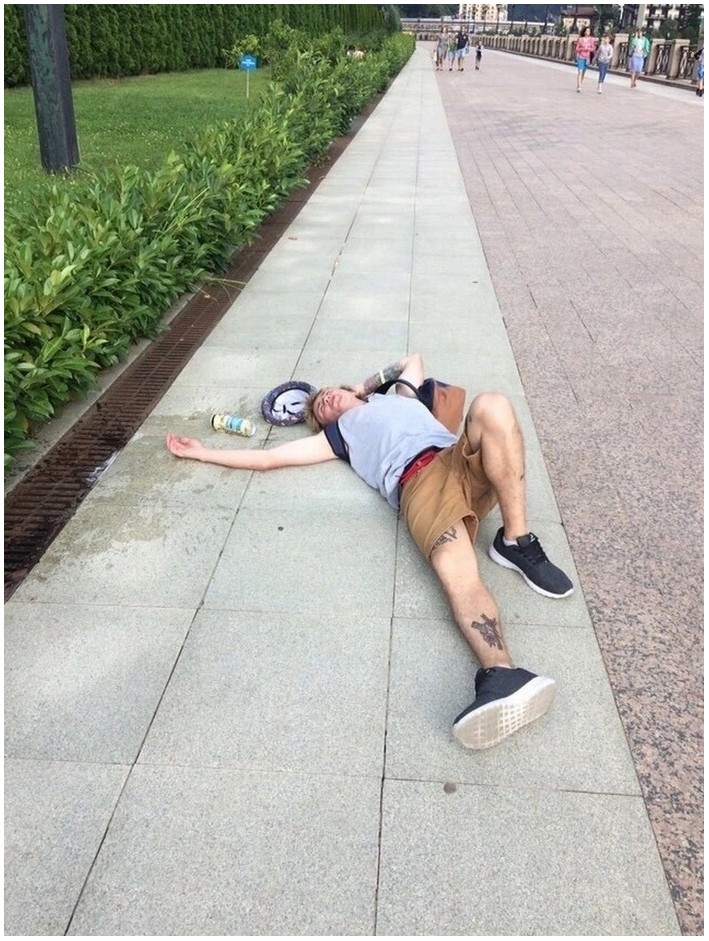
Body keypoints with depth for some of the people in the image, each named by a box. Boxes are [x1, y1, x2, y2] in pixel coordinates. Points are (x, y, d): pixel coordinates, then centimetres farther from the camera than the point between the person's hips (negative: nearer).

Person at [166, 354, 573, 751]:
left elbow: (415, 358, 62)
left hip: (466, 459, 3)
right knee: (456, 570, -34)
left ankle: (516, 542, -28)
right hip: (419, 482, -3)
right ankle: (502, 674, -57)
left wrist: (368, 384, 53)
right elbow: (267, 458, 33)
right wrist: (200, 451, 38)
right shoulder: (337, 433, 32)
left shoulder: (399, 396, 43)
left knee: (491, 405, -32)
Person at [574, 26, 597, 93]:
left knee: (583, 72, 7)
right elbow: (577, 48, -1)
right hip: (580, 57, -3)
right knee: (580, 71, -14)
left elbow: (593, 48, 4)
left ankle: (579, 86, 17)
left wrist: (588, 48, -14)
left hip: (587, 57, 3)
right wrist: (583, 48, -15)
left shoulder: (591, 39, 4)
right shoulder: (580, 39, -1)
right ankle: (578, 87, -19)